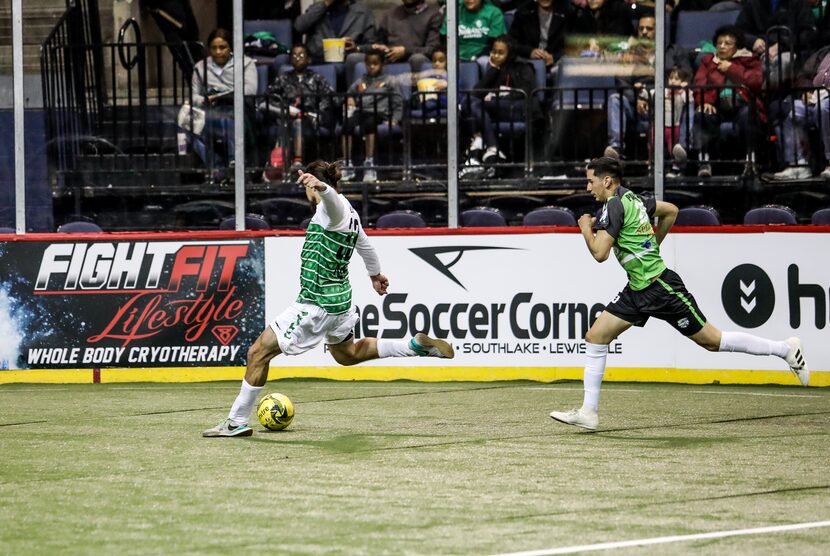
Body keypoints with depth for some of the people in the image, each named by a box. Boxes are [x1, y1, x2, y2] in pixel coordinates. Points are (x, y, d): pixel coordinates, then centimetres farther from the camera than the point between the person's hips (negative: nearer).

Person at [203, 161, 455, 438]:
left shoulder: (335, 208, -16)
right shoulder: (350, 214, 12)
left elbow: (331, 196, -42)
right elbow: (364, 243, 30)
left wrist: (320, 186, -65)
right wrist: (375, 273, 48)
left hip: (316, 304, -10)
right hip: (339, 299, 10)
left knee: (259, 352, -5)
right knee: (347, 354, 33)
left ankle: (237, 422, -2)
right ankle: (416, 345, 27)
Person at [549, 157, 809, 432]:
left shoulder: (614, 206, -17)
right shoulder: (632, 199, 11)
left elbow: (599, 253, -24)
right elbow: (671, 210, 25)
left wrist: (585, 227, -6)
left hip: (660, 287, -10)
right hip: (637, 290, 10)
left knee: (712, 340, -1)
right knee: (595, 337, 2)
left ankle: (786, 349, 12)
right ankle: (588, 412, 3)